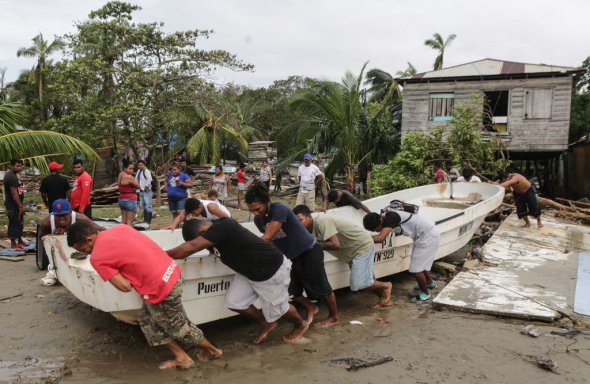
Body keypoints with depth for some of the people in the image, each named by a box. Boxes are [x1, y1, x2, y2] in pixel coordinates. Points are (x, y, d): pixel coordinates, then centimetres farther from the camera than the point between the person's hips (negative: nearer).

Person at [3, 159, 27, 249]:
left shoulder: (13, 175, 15)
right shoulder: (11, 177, -19)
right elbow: (14, 193, -23)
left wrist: (21, 204, 21)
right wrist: (20, 206, -23)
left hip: (16, 205, 11)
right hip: (13, 206, -11)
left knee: (20, 223, 19)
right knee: (14, 224, -3)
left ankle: (20, 241, 30)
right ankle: (13, 244, 4)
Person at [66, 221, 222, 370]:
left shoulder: (97, 258, -11)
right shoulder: (118, 228, 8)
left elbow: (125, 286, -12)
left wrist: (113, 271, 6)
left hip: (159, 287, -8)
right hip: (171, 271, 8)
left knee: (177, 327, 15)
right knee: (147, 321, 22)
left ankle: (213, 350, 34)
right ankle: (181, 357, 29)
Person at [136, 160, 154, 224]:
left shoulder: (146, 171, -15)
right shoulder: (138, 171, 15)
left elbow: (149, 179, -28)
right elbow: (136, 179, 25)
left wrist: (146, 186, -26)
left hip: (147, 191, -10)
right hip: (141, 191, 10)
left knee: (148, 205, -9)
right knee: (143, 205, 16)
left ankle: (148, 220, -7)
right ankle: (145, 219, 25)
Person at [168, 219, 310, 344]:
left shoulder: (222, 227, -33)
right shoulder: (217, 228, -4)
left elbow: (191, 247, -38)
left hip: (272, 270, -9)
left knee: (276, 308, 9)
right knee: (234, 302, 3)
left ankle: (301, 326, 41)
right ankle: (266, 323, 28)